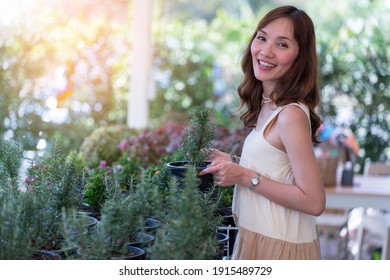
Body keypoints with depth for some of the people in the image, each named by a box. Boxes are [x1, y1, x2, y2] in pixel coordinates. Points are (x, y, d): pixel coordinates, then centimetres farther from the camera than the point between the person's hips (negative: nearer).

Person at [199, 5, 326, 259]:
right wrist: (233, 162, 3)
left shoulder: (291, 115, -22)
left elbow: (313, 202, -22)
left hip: (280, 245, -8)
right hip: (258, 235, 8)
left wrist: (245, 177, -21)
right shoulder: (268, 105, 4)